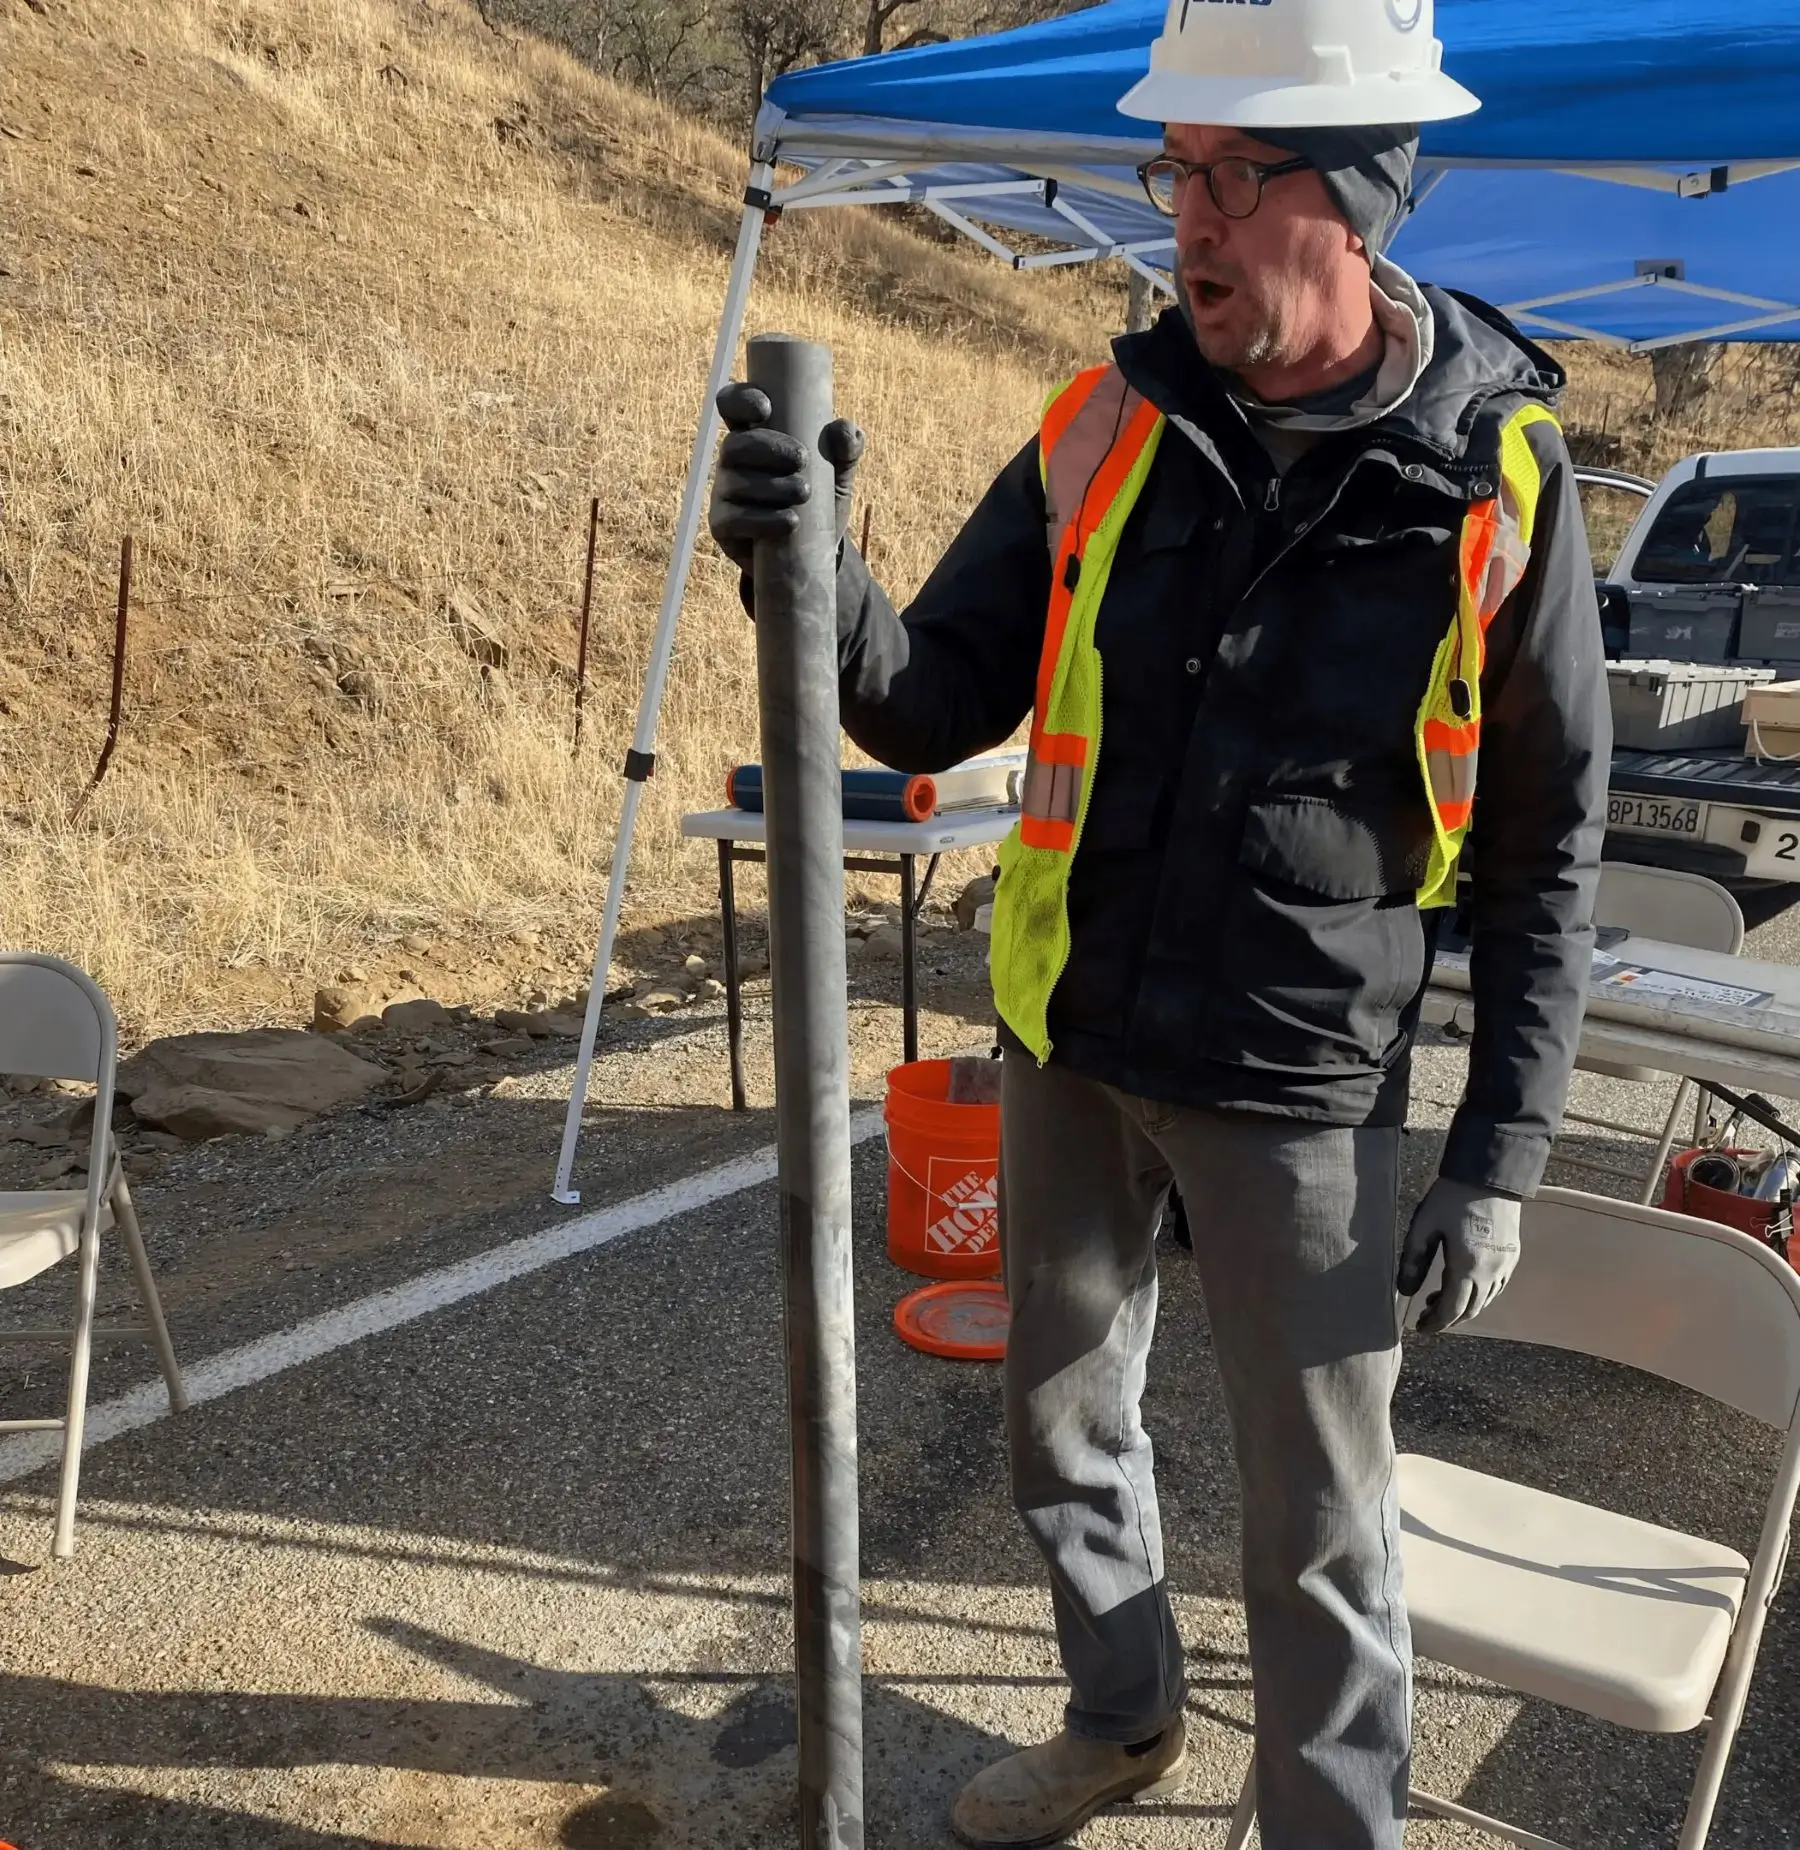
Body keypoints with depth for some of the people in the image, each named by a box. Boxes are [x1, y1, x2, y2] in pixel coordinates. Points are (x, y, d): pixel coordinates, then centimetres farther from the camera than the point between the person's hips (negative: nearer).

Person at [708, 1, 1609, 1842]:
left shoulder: (1494, 472, -11)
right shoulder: (1110, 428, -4)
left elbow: (1547, 845, -4)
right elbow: (933, 712, -3)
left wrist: (1503, 1149, -7)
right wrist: (817, 576, -23)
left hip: (1301, 1087, -4)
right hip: (1070, 1044, 4)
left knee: (1318, 1520, 8)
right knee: (1065, 1417, 21)